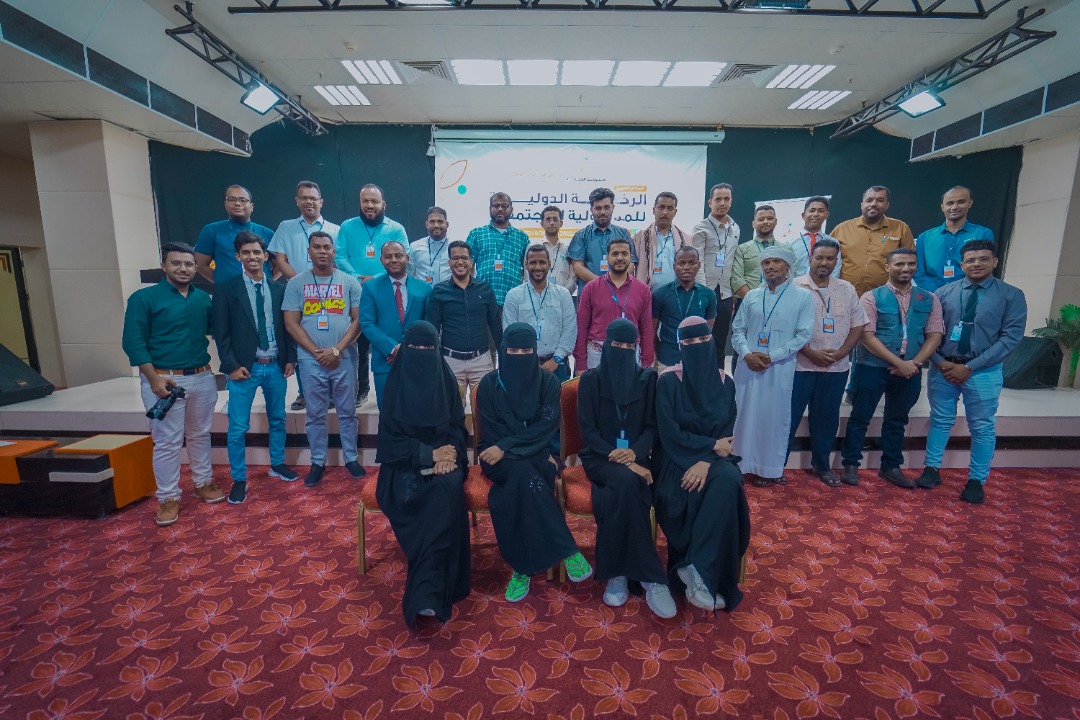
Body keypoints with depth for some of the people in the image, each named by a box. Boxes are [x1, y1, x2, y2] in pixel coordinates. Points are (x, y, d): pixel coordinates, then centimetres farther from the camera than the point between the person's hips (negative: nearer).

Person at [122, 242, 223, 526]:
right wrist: (154, 379, -16)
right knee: (167, 442, 2)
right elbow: (133, 342, -9)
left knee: (200, 435, 15)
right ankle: (168, 498, 14)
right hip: (164, 379, -4)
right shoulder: (144, 298, -6)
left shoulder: (203, 298, 7)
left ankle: (203, 483, 30)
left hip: (202, 377, 4)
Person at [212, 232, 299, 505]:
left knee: (277, 419, 16)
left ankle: (277, 464, 34)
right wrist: (231, 366, -12)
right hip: (244, 368, -3)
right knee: (238, 428, 2)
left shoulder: (279, 289, 5)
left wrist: (290, 358, 2)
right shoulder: (226, 290, -3)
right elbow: (221, 333, -5)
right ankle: (239, 479, 17)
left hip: (276, 366, 3)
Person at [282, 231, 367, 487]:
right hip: (311, 360, 1)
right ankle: (318, 462, 23)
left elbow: (358, 319, -1)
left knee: (347, 411, 10)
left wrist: (337, 349, -11)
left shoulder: (349, 281, 2)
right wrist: (317, 352, -9)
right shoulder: (296, 283, 4)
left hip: (344, 358, 0)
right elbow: (291, 323, 0)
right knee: (315, 414, 10)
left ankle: (351, 458, 24)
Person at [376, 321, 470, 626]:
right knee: (414, 493, -32)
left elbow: (457, 427, 5)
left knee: (447, 490, -32)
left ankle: (425, 593, -33)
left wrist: (445, 455, -15)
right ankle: (434, 592, -28)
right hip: (406, 461, 0)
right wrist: (428, 454, -16)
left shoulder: (445, 379, 5)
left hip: (444, 457, 1)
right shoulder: (396, 383, 1)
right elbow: (391, 435, -3)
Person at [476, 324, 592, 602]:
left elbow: (546, 426, -9)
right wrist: (516, 452, -17)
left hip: (537, 455, 0)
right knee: (525, 475, -33)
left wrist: (507, 446, -19)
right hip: (500, 457, 0)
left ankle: (522, 567, -23)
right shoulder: (489, 384, 1)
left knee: (519, 484, -33)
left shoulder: (548, 382, 1)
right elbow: (490, 432, -3)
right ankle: (567, 550, -27)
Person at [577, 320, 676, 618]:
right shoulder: (591, 379, 0)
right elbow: (587, 429, -6)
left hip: (636, 456, 2)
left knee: (618, 496, -33)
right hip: (600, 457, -1)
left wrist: (635, 453, -17)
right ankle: (649, 577, -26)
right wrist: (618, 458, -19)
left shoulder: (647, 378, 6)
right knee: (627, 483, -34)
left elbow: (652, 425, 3)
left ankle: (618, 572, -20)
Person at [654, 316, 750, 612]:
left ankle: (697, 568, -26)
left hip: (714, 459, 3)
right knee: (692, 497, -34)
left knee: (728, 481, -32)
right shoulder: (668, 381, -6)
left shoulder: (725, 383, 6)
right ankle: (703, 574, -17)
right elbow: (669, 434, -12)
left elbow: (726, 433, 2)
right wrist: (711, 445, -11)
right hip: (677, 460, -3)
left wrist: (707, 461, -16)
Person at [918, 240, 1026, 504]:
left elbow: (1011, 337, -9)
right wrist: (940, 362, -12)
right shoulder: (944, 292, 1)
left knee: (982, 427, 9)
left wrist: (969, 367, -15)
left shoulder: (1012, 295, -3)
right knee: (940, 420, 13)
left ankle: (976, 480, 23)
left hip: (983, 372, -1)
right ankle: (931, 469, 26)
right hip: (942, 368, 1)